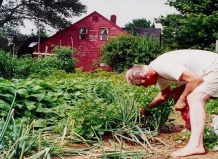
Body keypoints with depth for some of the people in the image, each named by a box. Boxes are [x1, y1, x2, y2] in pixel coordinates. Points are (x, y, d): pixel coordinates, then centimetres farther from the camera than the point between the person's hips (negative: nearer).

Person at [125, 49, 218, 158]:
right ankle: (194, 128, 19)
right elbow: (164, 95, 23)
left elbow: (196, 79, -29)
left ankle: (195, 145, -34)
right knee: (176, 93, 13)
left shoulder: (162, 67, -27)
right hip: (205, 71, 10)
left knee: (194, 99, -26)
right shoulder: (159, 75, 4)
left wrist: (182, 100, -18)